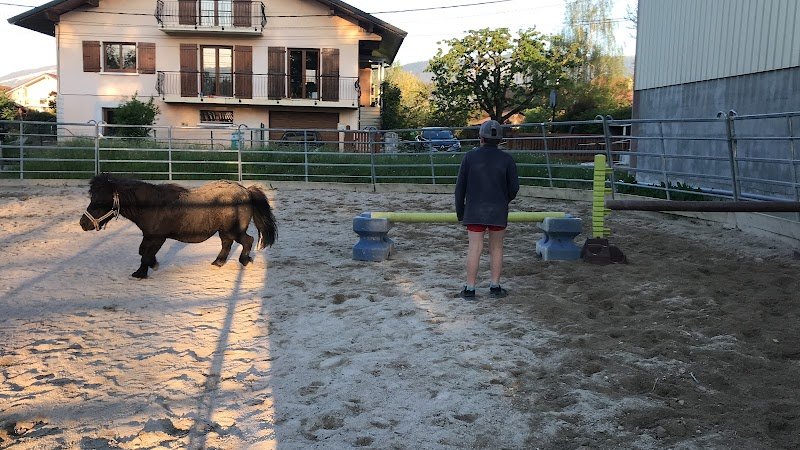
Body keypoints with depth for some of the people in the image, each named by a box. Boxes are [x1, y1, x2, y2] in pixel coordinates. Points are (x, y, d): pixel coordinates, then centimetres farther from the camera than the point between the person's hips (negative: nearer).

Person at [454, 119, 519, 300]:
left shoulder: (470, 157, -2)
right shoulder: (506, 159, -2)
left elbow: (460, 186, 0)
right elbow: (514, 187, 1)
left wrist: (459, 210, 11)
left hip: (474, 211, 0)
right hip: (498, 212, 0)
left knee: (474, 249, 1)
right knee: (496, 248, 11)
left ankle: (469, 289, 2)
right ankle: (495, 287, 15)